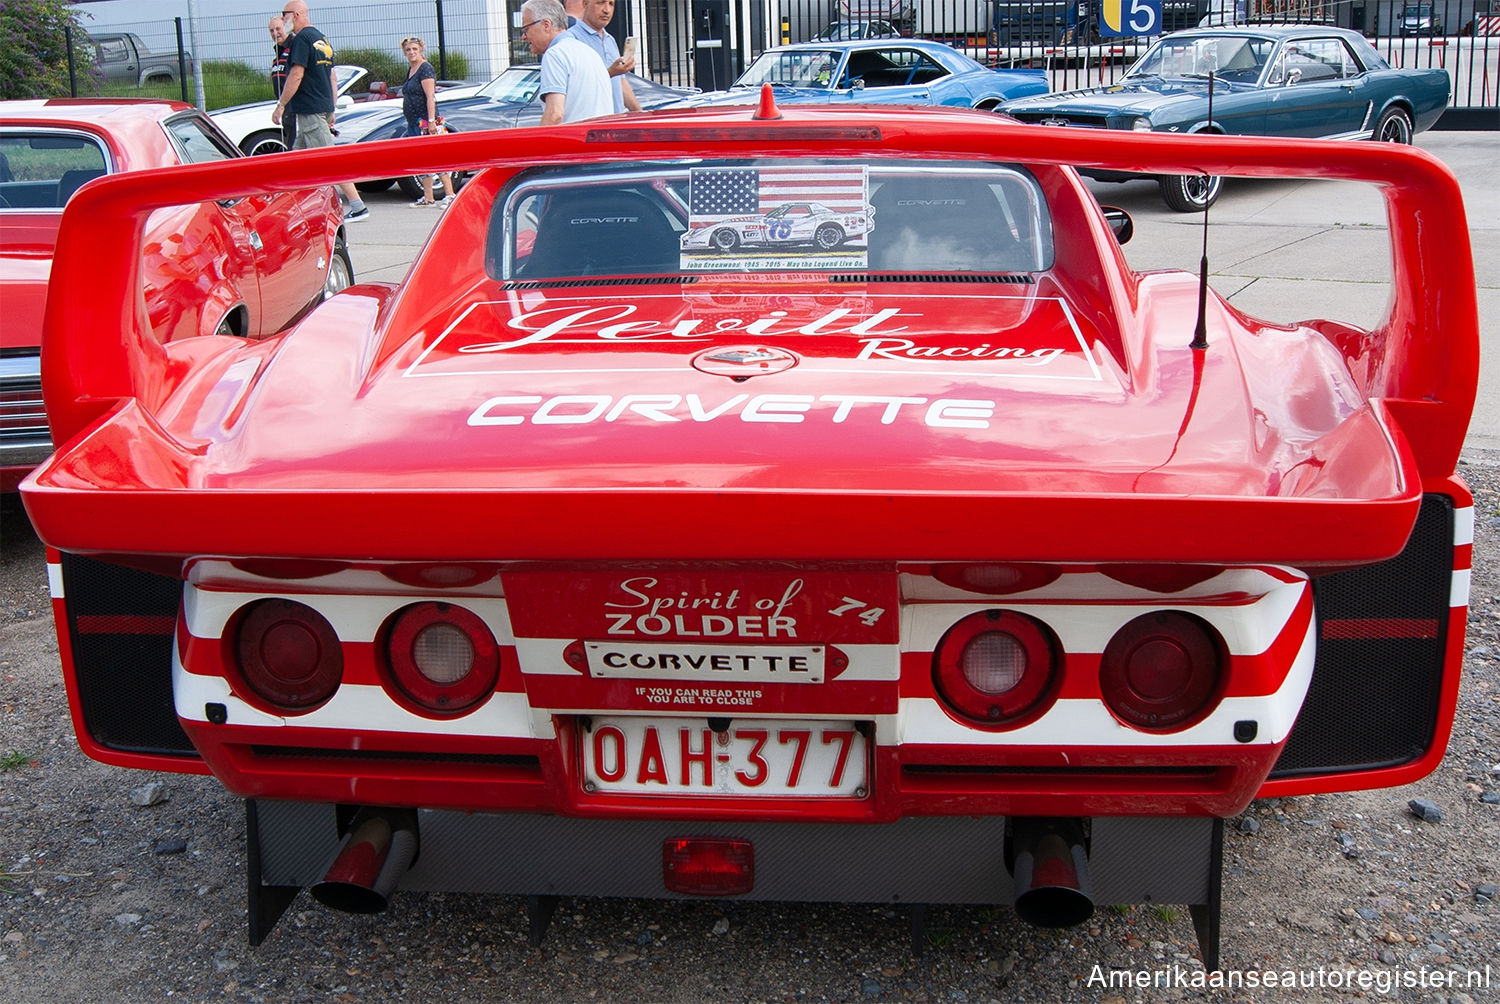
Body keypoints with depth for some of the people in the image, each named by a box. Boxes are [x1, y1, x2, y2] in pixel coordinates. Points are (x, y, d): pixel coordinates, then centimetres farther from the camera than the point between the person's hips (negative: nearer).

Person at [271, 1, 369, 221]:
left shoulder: (302, 38, -11)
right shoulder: (323, 39, 17)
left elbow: (296, 75, -18)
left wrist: (280, 106, -14)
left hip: (309, 110, -10)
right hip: (323, 109, 10)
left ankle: (358, 207, -13)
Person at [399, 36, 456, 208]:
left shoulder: (425, 68, -11)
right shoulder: (411, 70, 16)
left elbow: (430, 97, -17)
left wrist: (431, 121, -23)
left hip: (425, 121, -9)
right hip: (413, 123, 9)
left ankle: (449, 195, -10)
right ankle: (428, 198, 13)